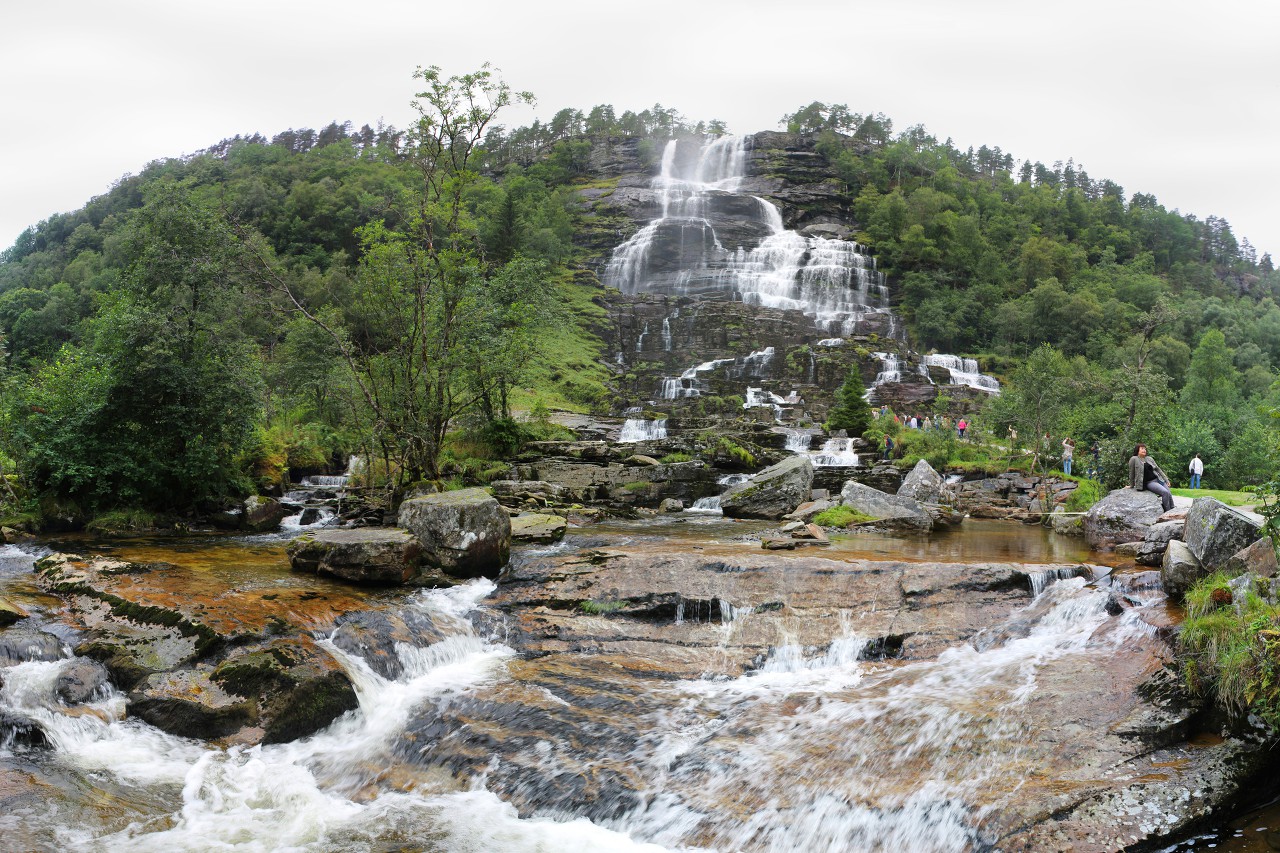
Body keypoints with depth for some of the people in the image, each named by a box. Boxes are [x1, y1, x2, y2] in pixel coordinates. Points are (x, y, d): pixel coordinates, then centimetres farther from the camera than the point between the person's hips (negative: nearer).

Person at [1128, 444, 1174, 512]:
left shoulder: (1149, 459, 13)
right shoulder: (1134, 459, -4)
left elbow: (1158, 469, 18)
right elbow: (1131, 473, 1)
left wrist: (1166, 480, 15)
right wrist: (1132, 485, 5)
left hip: (1158, 479, 6)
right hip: (1149, 483, -6)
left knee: (1169, 495, -9)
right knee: (1165, 492, -25)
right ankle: (1167, 512, -19)